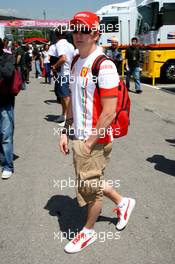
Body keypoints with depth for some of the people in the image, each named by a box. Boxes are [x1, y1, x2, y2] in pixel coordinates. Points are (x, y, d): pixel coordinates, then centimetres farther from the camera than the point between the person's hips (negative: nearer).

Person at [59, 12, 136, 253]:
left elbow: (109, 113, -22)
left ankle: (88, 232, 33)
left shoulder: (104, 66, -19)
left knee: (90, 188, 9)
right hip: (80, 137, 8)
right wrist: (65, 132, 12)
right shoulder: (76, 64, 8)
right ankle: (122, 202, 46)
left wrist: (89, 143, -18)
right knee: (92, 182, 22)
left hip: (96, 141, -8)